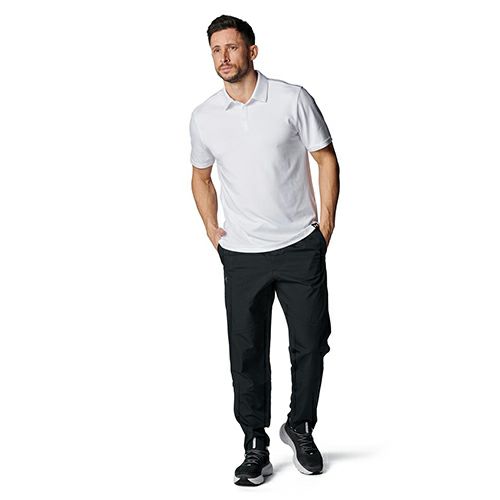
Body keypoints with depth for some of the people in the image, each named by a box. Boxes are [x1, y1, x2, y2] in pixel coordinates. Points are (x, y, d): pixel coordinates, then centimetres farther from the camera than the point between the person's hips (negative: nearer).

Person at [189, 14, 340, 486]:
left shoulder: (293, 99, -6)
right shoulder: (203, 117, 2)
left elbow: (326, 158, 2)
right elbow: (200, 176, 18)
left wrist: (326, 223, -2)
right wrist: (212, 230, 9)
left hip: (301, 247, -1)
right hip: (241, 254, 2)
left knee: (310, 343, 5)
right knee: (246, 353, 3)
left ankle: (300, 429, 27)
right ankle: (255, 447, 16)